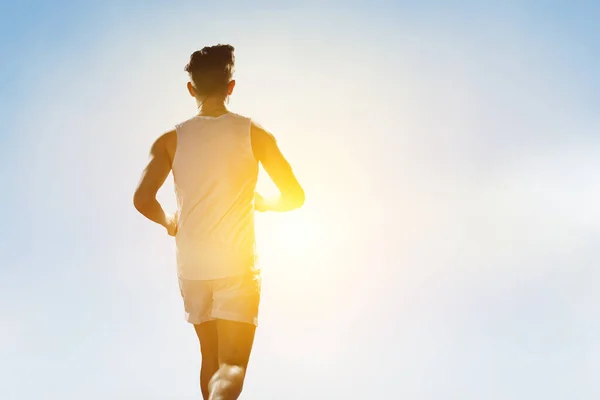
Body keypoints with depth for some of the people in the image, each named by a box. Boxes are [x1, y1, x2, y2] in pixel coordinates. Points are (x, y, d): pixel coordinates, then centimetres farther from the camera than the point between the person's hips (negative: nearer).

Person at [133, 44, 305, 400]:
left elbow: (143, 200, -10)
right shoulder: (254, 134, -3)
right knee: (232, 368, -6)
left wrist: (168, 222, 10)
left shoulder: (171, 140, 0)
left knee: (212, 360, 21)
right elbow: (294, 196, -2)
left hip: (192, 267, 3)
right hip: (238, 267, -3)